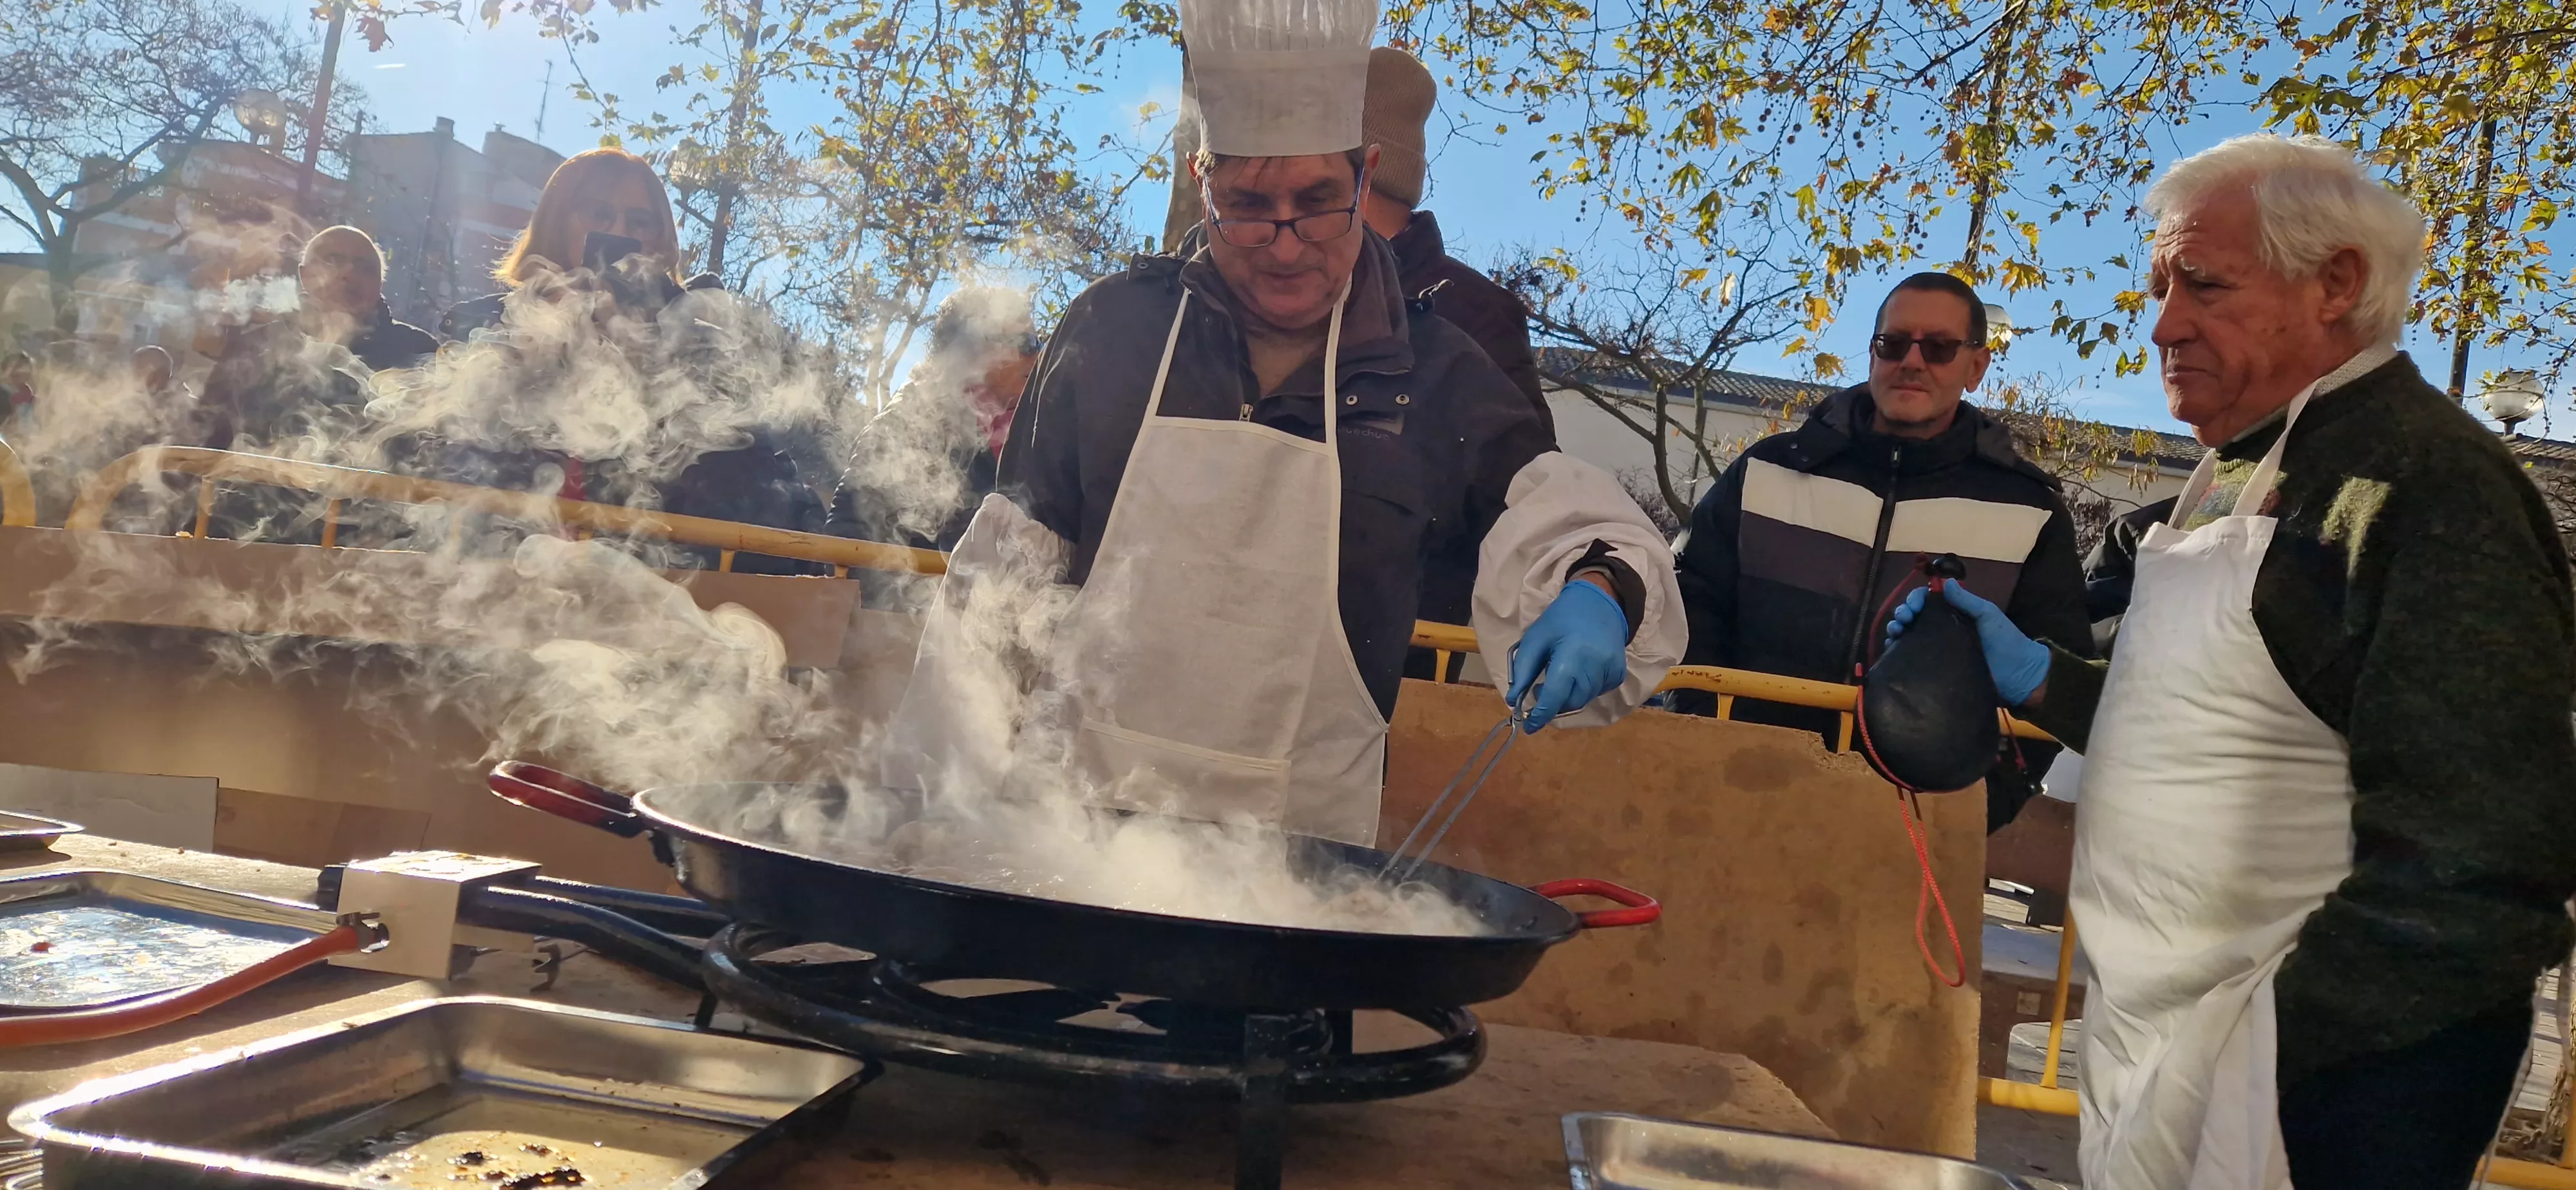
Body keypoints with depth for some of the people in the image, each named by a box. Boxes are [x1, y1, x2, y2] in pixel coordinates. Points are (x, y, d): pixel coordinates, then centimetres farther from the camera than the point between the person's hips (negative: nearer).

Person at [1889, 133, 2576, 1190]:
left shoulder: (2428, 486, -18)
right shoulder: (2249, 477, 12)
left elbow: (2476, 861, -24)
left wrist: (2278, 1041, -21)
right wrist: (2038, 679, 8)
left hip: (2326, 1077, -8)